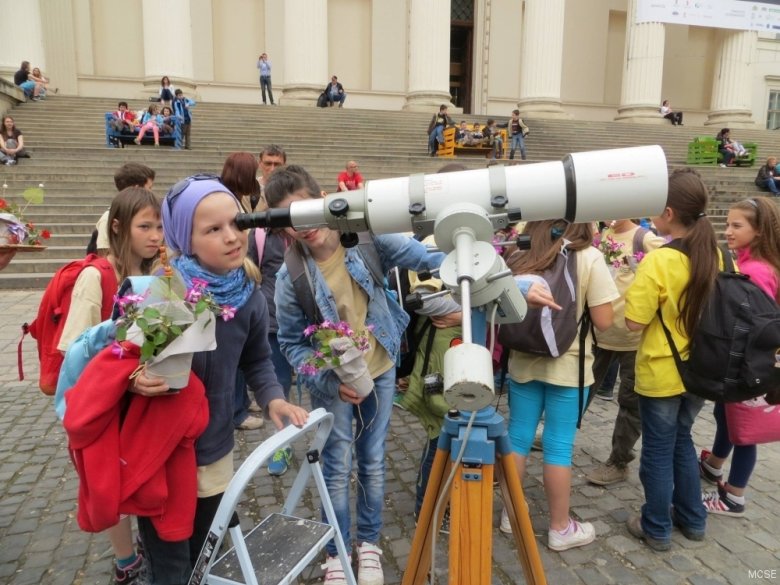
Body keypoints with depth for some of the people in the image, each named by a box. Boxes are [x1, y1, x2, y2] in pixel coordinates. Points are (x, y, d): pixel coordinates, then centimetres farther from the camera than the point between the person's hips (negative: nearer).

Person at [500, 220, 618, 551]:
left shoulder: (518, 256, -1)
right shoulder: (589, 258, -11)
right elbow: (603, 322, -10)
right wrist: (577, 309, 7)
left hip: (523, 361, 4)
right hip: (568, 366, -3)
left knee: (518, 438, 13)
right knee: (558, 446, 6)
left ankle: (511, 514, 29)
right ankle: (560, 528, 21)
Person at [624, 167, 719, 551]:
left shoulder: (658, 261, -23)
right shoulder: (715, 255, -3)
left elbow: (634, 322, -21)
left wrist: (637, 292, -6)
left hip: (661, 373, -6)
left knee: (658, 450, 10)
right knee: (681, 440, 24)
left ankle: (657, 529, 25)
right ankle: (692, 519, 37)